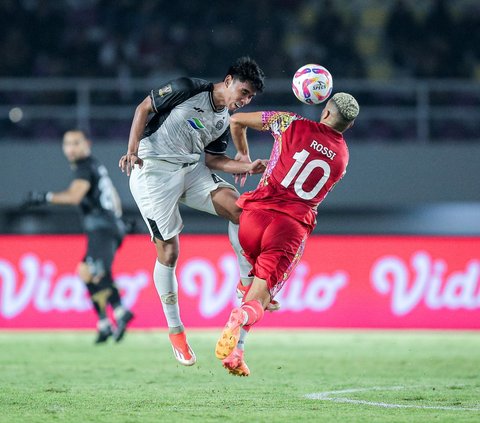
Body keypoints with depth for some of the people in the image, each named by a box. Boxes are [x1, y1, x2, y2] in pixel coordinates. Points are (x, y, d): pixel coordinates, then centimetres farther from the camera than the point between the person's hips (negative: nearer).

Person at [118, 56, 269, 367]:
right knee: (169, 251, -6)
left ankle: (248, 285, -5)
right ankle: (175, 331, 8)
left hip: (191, 169, 6)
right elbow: (144, 108, -6)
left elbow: (212, 158, 12)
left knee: (238, 207, -18)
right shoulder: (188, 89, -12)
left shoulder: (225, 120, 7)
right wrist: (132, 151, -14)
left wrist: (247, 167, -5)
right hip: (153, 170, -6)